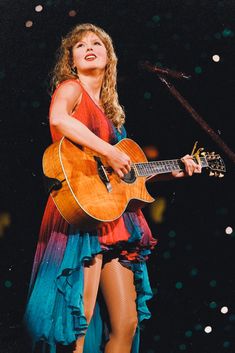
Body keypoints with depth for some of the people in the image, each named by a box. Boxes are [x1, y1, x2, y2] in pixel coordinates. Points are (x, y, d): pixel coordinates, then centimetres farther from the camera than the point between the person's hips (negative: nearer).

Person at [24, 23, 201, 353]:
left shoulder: (108, 107, 22)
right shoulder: (71, 88, 1)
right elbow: (58, 118, -25)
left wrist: (173, 172, 18)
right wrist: (109, 152, -22)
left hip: (114, 218, 8)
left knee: (127, 323, 6)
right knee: (80, 326, -10)